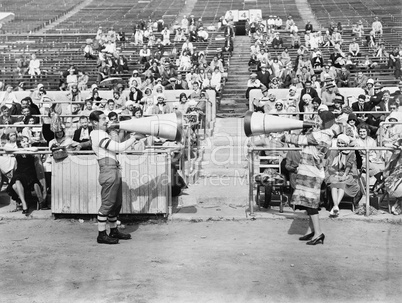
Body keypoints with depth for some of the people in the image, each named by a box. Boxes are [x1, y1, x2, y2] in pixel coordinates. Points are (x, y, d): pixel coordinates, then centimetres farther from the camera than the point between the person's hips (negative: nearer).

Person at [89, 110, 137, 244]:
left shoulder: (101, 134, 23)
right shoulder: (99, 135, -11)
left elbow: (116, 148, 22)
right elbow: (118, 147, -16)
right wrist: (133, 139, -4)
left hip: (114, 171, 11)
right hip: (108, 171, -11)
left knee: (116, 203, 14)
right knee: (107, 203, -7)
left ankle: (114, 231, 24)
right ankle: (101, 235, -2)